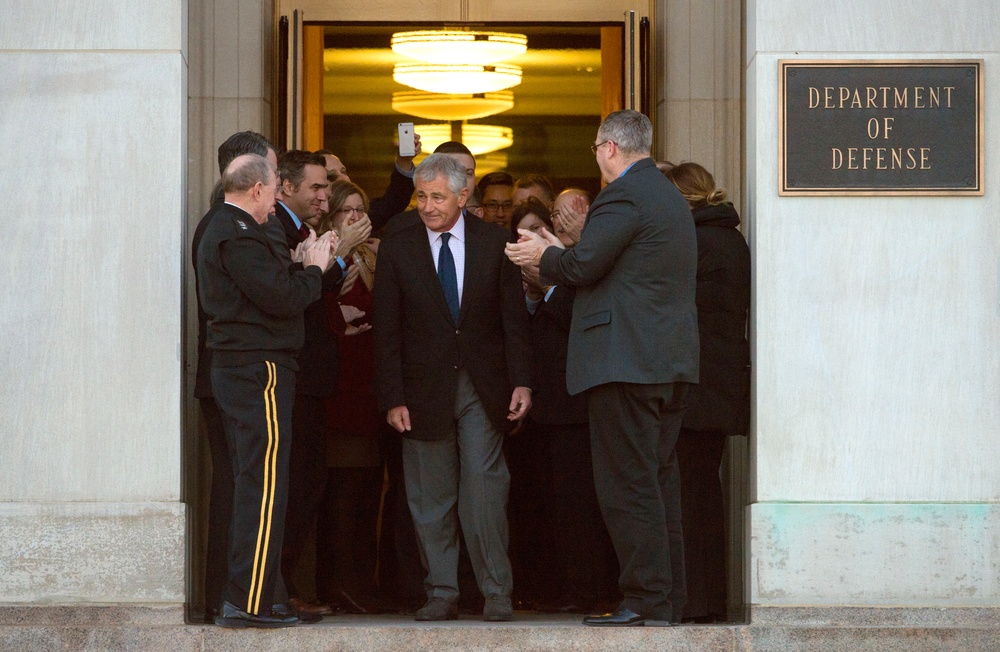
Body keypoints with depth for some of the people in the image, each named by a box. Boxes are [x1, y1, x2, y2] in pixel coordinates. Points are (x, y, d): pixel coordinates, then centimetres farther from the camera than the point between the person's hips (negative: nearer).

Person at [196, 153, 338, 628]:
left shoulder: (220, 230, 18)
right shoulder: (240, 235, -15)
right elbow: (283, 299, -19)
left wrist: (302, 264, 11)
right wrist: (313, 269, -3)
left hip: (237, 370, 11)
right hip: (260, 370, -11)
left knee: (249, 486, 13)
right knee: (263, 487, -10)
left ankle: (241, 599, 16)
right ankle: (248, 602, -11)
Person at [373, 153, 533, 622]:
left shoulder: (494, 243, 4)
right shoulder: (397, 249, 3)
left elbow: (514, 318, 5)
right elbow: (386, 332, 2)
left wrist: (521, 382, -3)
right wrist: (393, 398, -4)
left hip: (482, 389, -1)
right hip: (425, 390, 1)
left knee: (484, 490, -7)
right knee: (430, 499, 3)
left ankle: (496, 592, 0)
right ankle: (441, 594, 10)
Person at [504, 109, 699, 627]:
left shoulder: (623, 196, -12)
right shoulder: (670, 197, 19)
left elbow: (583, 264, -17)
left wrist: (545, 256, 3)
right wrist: (555, 252, 24)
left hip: (626, 360, -10)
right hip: (671, 360, 10)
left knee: (628, 486, -7)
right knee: (659, 482, 12)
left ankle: (645, 601, -9)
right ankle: (668, 602, 13)